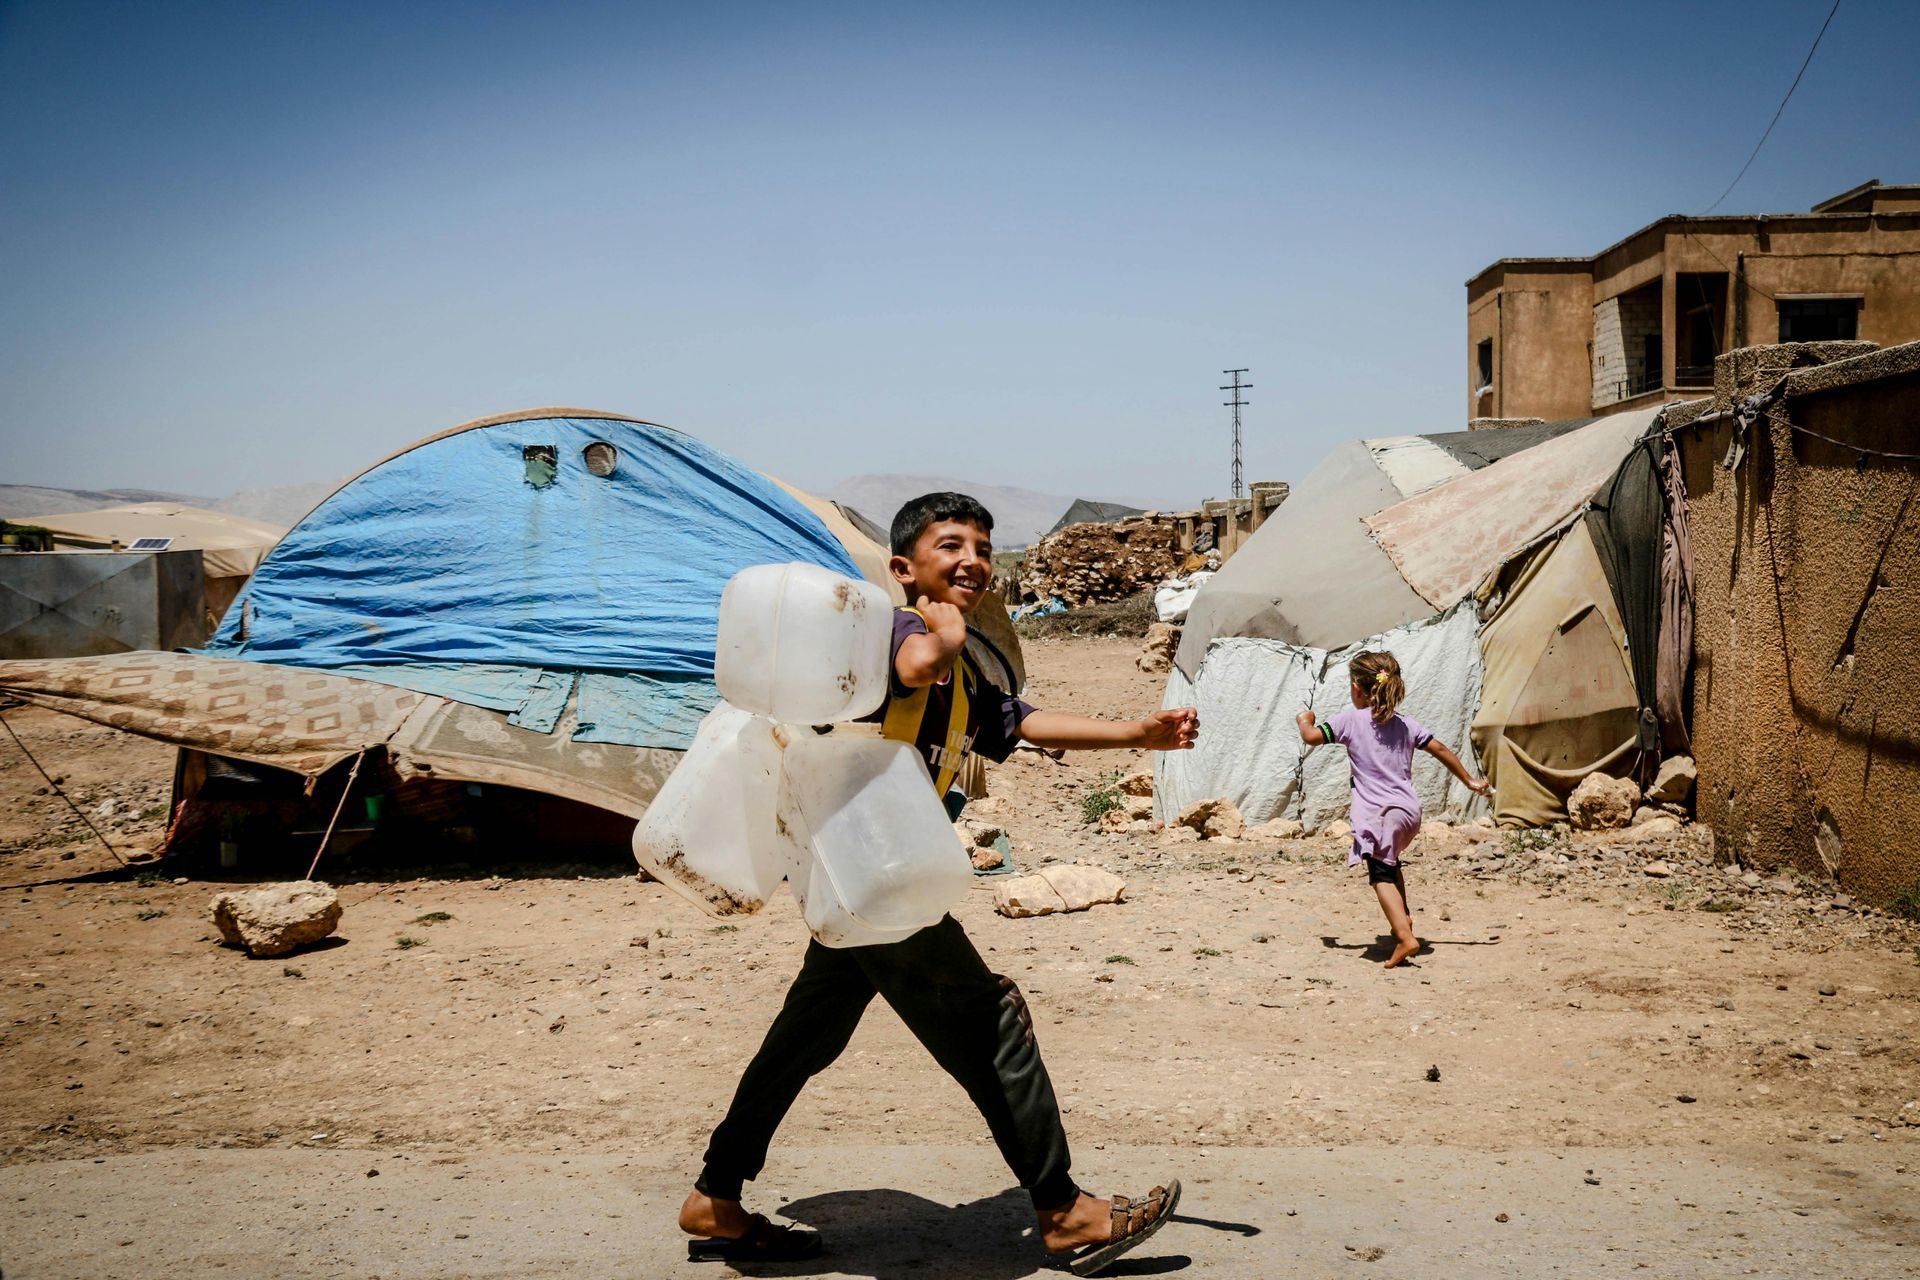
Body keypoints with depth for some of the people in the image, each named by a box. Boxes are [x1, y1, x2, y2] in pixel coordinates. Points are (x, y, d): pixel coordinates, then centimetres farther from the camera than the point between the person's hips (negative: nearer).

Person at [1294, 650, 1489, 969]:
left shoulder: (1350, 718, -4)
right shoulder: (1405, 724, 12)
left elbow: (1312, 737, -9)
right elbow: (1441, 750, 14)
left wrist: (1304, 720, 15)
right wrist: (1470, 781, 26)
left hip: (1377, 812, -6)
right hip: (1409, 810, 6)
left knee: (1381, 873, -8)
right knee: (1391, 861, 31)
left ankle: (1405, 936, -24)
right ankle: (1403, 917, 34)